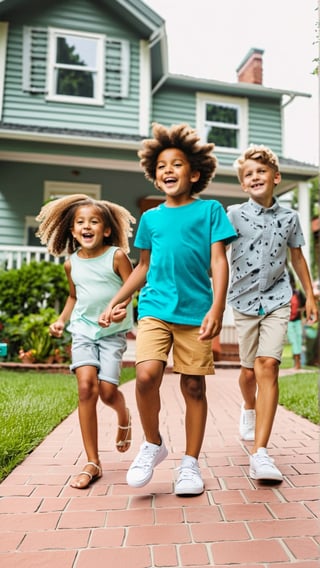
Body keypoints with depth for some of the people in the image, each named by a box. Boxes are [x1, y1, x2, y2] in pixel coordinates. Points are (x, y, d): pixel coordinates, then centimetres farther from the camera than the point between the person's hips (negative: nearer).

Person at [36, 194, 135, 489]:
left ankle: (124, 416, 30)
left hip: (113, 332, -3)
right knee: (86, 385, -13)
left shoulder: (116, 256, -8)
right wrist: (61, 320, 7)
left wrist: (126, 308, -29)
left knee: (107, 390, -11)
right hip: (83, 330, 3)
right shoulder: (71, 263, 5)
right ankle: (92, 462, 0)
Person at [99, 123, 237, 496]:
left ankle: (190, 463, 22)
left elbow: (218, 261, -1)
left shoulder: (210, 210, 5)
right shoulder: (150, 218, 14)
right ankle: (152, 444, 11)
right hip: (155, 308, 2)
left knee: (194, 386, 4)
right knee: (147, 375, -16)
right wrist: (114, 303, 17)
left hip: (196, 311, -1)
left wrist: (217, 307, -14)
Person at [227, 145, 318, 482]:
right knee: (249, 369, 10)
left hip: (276, 299, 1)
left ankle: (260, 453, -12)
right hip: (244, 299, 0)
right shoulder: (233, 215, -4)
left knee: (268, 366, -13)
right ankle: (249, 408, 46)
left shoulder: (289, 217, 5)